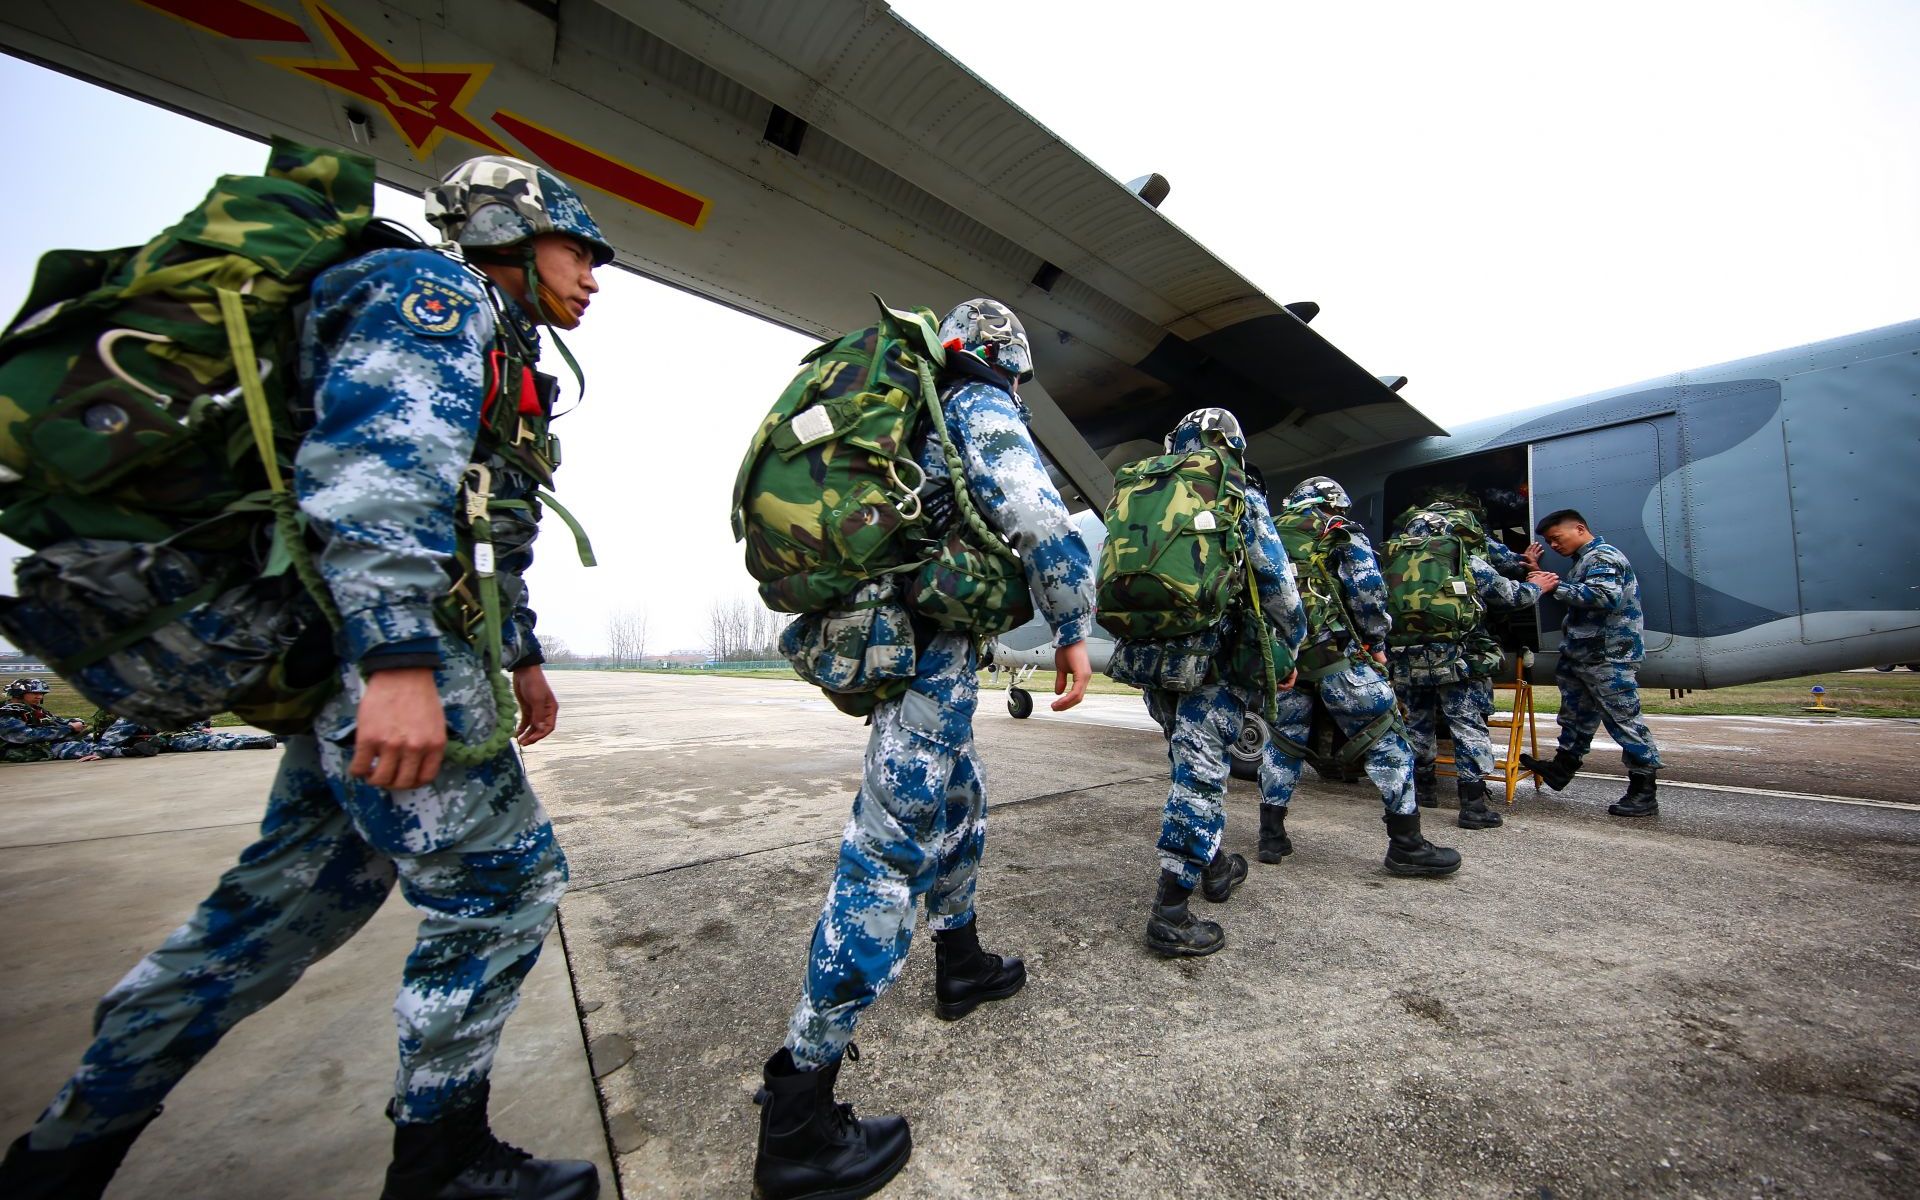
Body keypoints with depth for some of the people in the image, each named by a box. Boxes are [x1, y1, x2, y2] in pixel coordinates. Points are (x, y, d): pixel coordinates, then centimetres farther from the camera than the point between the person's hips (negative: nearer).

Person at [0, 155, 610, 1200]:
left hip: (365, 657, 10)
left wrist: (522, 655, 26)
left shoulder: (497, 355, 28)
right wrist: (397, 662, -30)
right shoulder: (434, 292, -3)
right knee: (502, 882, -4)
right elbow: (375, 463, -21)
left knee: (297, 897, 15)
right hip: (382, 647, -10)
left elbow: (490, 529, 28)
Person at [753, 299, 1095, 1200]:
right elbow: (1035, 514, -19)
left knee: (958, 806, 23)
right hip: (934, 649, -10)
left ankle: (961, 965, 42)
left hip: (885, 636, 10)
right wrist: (1073, 629, -11)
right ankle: (796, 1122, 0)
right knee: (893, 844, -9)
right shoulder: (982, 407, -2)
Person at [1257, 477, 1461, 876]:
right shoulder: (1342, 534, 8)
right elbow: (1367, 590, -3)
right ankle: (1407, 845, 7)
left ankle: (1272, 836, 15)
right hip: (1333, 651, -5)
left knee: (1284, 737, 13)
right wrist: (1377, 644, 8)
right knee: (1384, 737, 4)